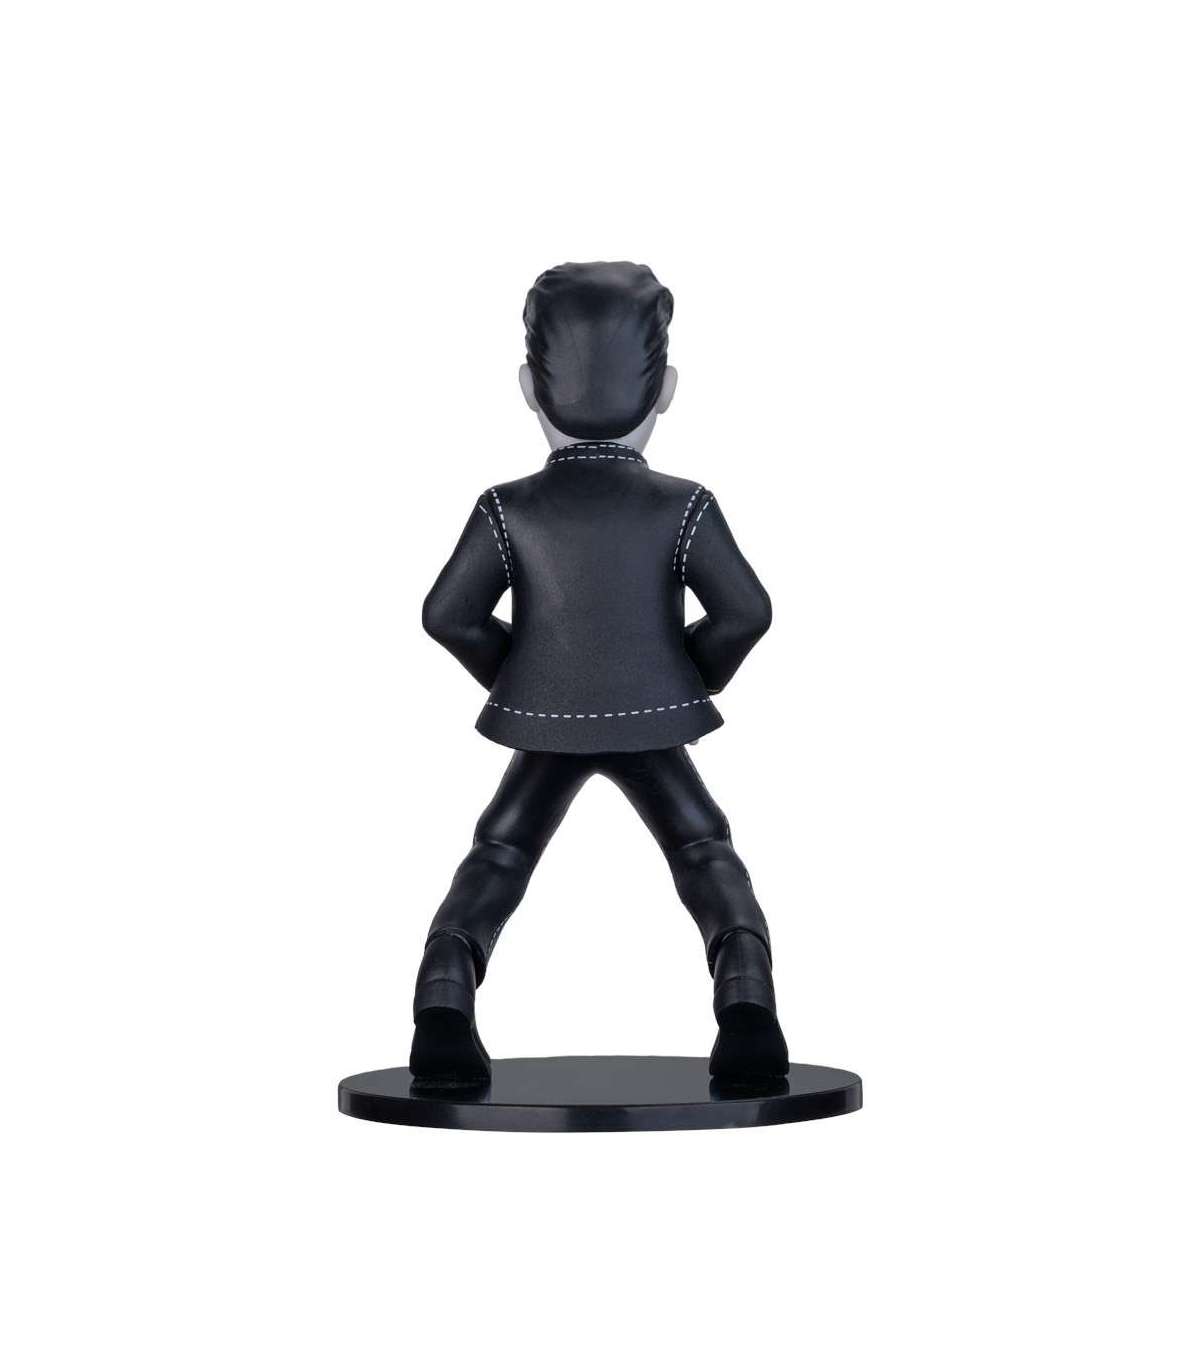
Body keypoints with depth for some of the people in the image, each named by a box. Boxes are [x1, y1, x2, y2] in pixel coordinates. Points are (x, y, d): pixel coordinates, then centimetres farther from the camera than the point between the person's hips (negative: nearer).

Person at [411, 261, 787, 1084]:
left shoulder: (509, 511, -7)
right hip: (653, 725, -1)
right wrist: (697, 674, 5)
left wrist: (508, 670, 8)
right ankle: (747, 999, -11)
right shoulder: (684, 507, -9)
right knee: (707, 855, 11)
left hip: (544, 725, 1)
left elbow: (449, 614, -9)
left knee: (497, 860, 14)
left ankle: (444, 998, -6)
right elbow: (745, 611, -13)